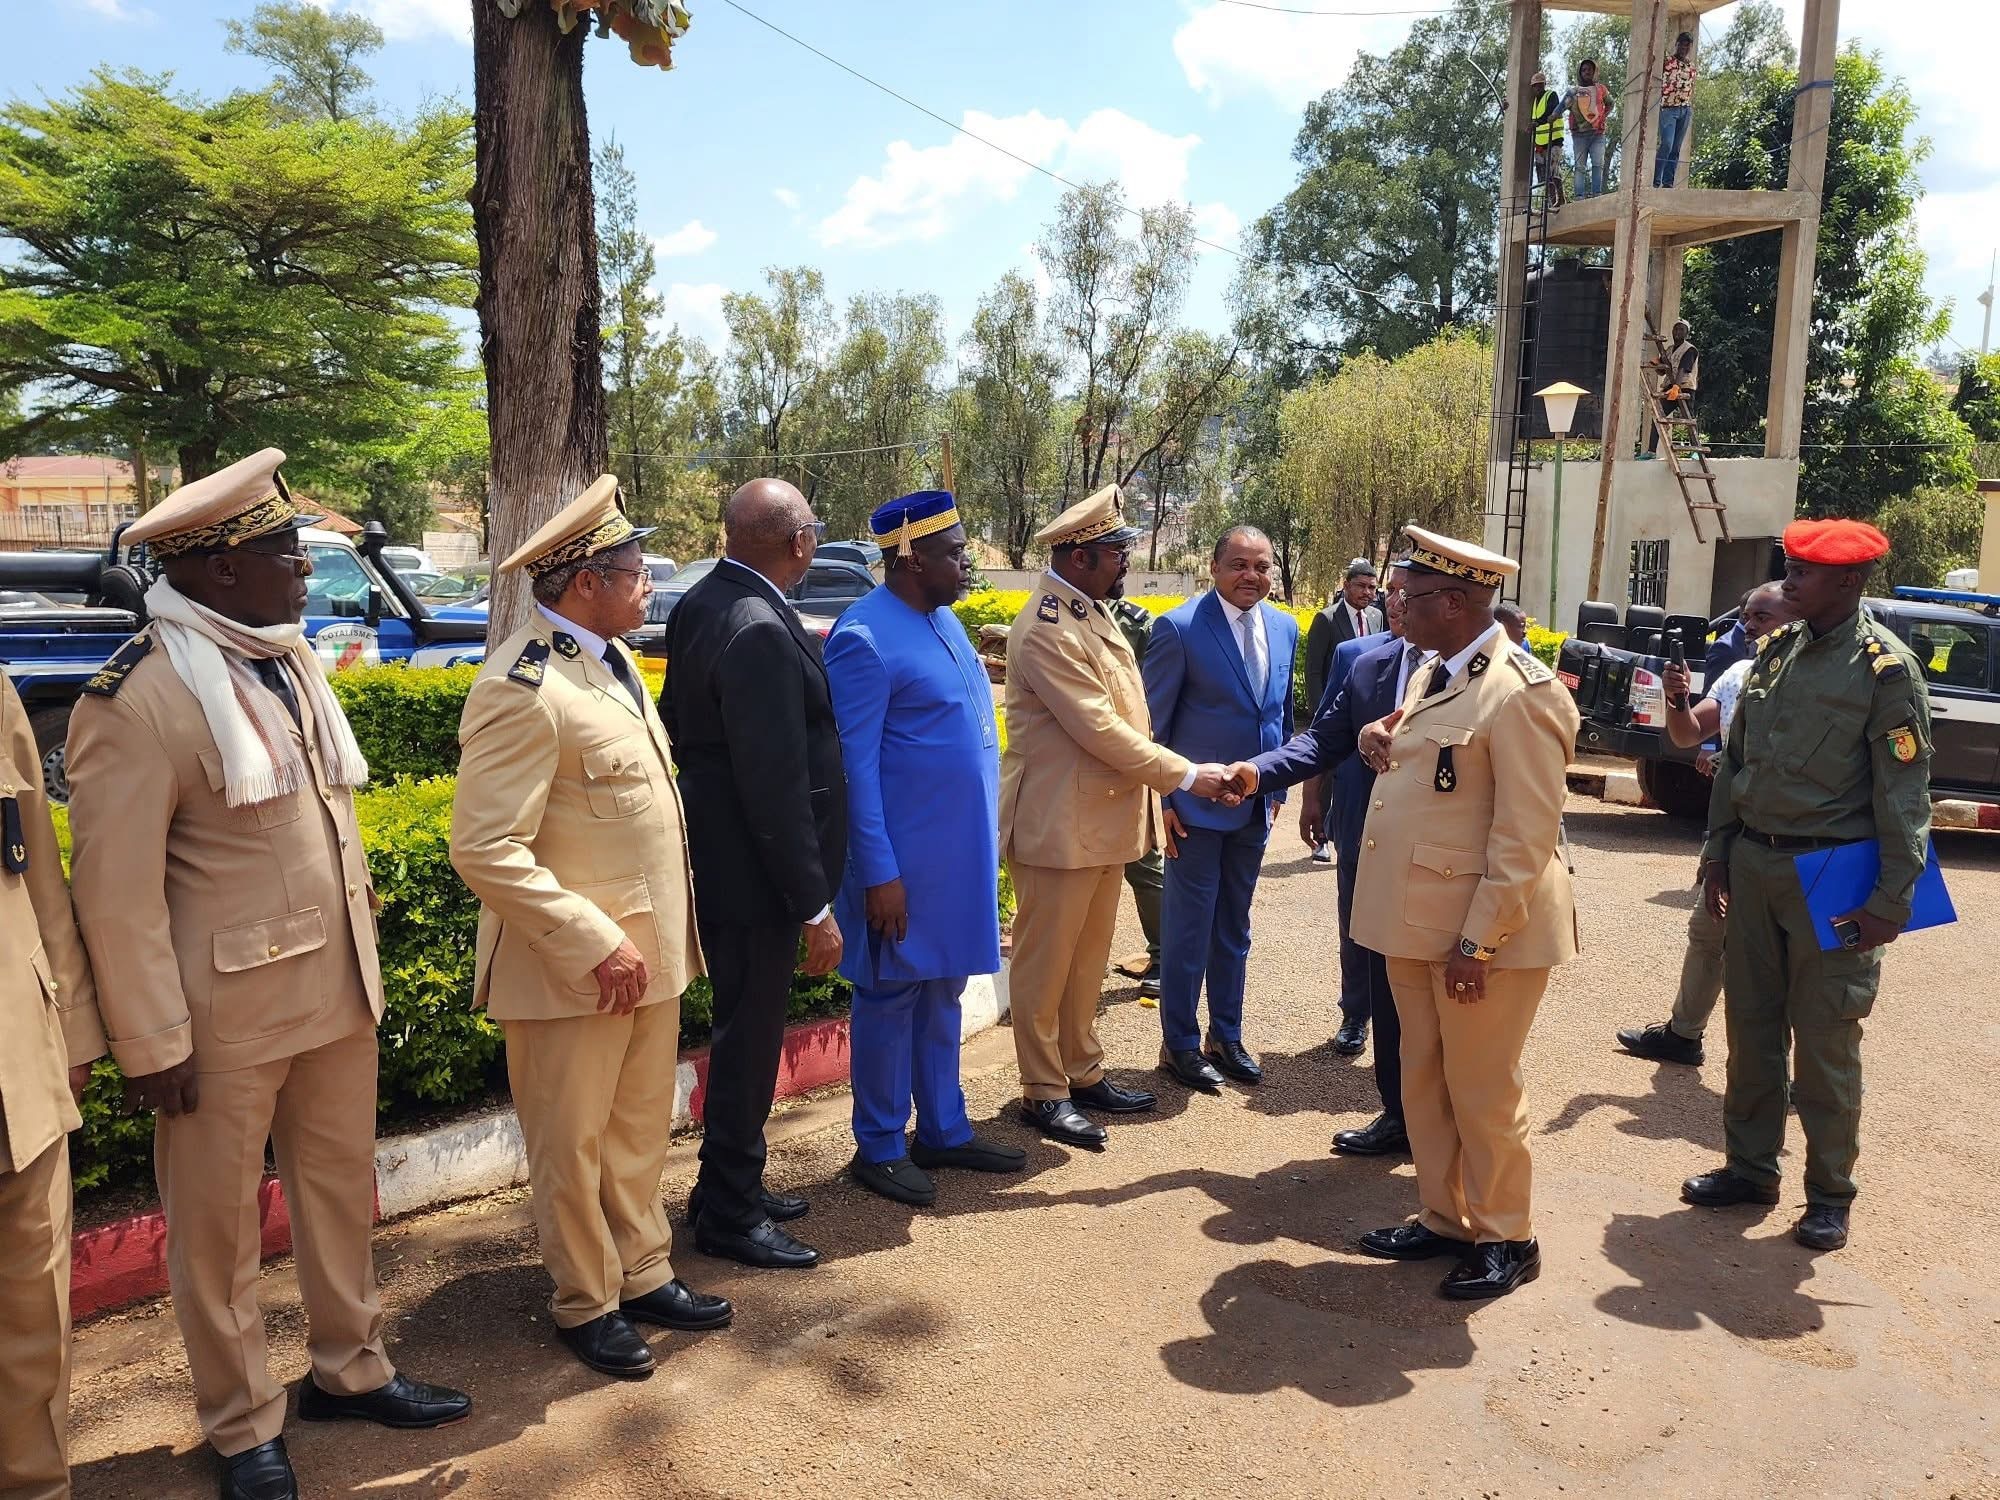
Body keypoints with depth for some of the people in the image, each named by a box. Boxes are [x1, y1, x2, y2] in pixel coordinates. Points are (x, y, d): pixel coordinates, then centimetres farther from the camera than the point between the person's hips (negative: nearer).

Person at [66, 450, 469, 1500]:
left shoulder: (290, 660, 6)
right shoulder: (140, 696, -18)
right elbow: (116, 891, -17)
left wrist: (362, 966, 13)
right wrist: (152, 1045, -14)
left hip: (337, 994, 7)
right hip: (228, 1013, -7)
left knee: (341, 1189, 20)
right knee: (218, 1223, 13)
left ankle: (349, 1367, 39)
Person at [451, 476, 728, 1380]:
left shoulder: (612, 658, 8)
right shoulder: (520, 688, -21)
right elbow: (486, 852, -24)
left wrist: (658, 931, 12)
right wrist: (595, 944, -23)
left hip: (650, 949, 8)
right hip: (574, 966, -8)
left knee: (641, 1132, 20)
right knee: (573, 1144, 12)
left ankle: (643, 1276, 37)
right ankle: (586, 1305, 30)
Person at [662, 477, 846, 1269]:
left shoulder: (700, 605, 4)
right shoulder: (760, 632, -25)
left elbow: (678, 722, 15)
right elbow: (776, 787, -26)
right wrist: (815, 906, -20)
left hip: (716, 856, 10)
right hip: (756, 876, -10)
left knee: (747, 1026, 22)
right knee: (751, 1035, 5)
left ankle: (728, 1185, 38)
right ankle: (729, 1216, 22)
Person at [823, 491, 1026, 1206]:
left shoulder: (947, 622, 10)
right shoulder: (864, 636, -15)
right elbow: (856, 765, -16)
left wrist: (986, 844, 14)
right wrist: (879, 873, -17)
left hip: (962, 853, 8)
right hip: (904, 859, -8)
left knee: (942, 993, 17)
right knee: (891, 997, 6)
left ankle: (944, 1130, 31)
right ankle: (879, 1147, 21)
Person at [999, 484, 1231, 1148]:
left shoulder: (1092, 610, 11)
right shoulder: (1047, 630, -19)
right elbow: (1100, 729, -22)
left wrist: (1156, 790, 9)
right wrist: (1185, 775, -15)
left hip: (1107, 819, 9)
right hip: (1060, 826, -9)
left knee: (1088, 959, 18)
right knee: (1045, 962, 5)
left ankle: (1084, 1072, 31)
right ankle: (1044, 1092, 18)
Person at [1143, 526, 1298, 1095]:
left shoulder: (1285, 628, 6)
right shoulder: (1180, 627, -13)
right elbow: (1152, 723, -9)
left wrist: (1278, 787, 14)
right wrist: (1160, 800, -11)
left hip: (1255, 808, 6)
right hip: (1196, 807, -6)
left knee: (1234, 929, 16)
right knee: (1189, 931, 3)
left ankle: (1226, 1037, 30)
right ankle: (1179, 1045, 19)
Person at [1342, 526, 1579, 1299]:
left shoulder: (1517, 693, -19)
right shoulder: (1432, 674, 10)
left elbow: (1526, 837, -20)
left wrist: (1477, 943, -21)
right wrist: (1377, 735, 5)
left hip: (1483, 927, -9)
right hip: (1416, 917, 9)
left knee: (1481, 1090, 7)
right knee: (1423, 1081, 17)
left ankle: (1506, 1239, 26)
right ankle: (1443, 1219, 34)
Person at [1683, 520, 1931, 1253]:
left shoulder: (1885, 668, -10)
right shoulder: (1775, 650, 8)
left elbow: (1904, 793, -11)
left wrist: (1891, 901, -14)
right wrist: (1718, 852, 11)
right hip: (1753, 865, 6)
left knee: (1825, 1042, 4)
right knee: (1750, 1027, 14)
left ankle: (1830, 1194, 20)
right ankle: (1750, 1166, 29)